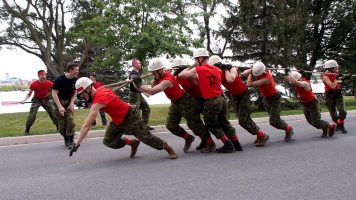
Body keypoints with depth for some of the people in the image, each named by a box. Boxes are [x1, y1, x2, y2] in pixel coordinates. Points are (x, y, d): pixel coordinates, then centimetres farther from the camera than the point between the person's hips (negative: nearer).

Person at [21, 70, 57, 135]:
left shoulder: (49, 83, -15)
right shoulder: (34, 84, -17)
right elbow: (29, 94, -4)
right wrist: (24, 100, -18)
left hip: (45, 100, 2)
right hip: (36, 100, -2)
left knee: (53, 114, 1)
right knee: (32, 116, -11)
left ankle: (59, 128, 15)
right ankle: (27, 131, 2)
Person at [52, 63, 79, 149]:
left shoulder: (75, 80, -9)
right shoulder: (60, 79, -22)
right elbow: (54, 93, -21)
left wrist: (72, 103, -9)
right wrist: (60, 106, -28)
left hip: (69, 101, 3)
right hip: (60, 101, -3)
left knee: (71, 121, -12)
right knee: (61, 123, -3)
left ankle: (70, 141, -6)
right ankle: (66, 138, 20)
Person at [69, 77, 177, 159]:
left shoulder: (98, 101, -31)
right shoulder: (101, 89, -6)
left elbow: (87, 125, -33)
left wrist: (76, 144, -32)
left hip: (131, 117, -9)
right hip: (118, 120, 9)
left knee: (147, 138, -1)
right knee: (108, 141, 2)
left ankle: (169, 148, 20)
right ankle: (132, 143, 21)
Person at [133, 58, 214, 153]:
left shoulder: (167, 80, -33)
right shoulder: (161, 74, -6)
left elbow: (152, 91, -43)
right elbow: (152, 88, -2)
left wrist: (139, 85, -32)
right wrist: (155, 79, -19)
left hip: (184, 101, -9)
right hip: (175, 102, 9)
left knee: (194, 123, -2)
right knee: (171, 125, 6)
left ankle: (210, 143, 11)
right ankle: (188, 138, 26)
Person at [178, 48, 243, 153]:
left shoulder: (198, 70, -8)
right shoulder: (217, 70, 10)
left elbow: (181, 75, -3)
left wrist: (188, 69, 16)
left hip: (211, 102, -6)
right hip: (222, 99, 6)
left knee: (211, 125, 12)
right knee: (224, 122, 21)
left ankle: (228, 145, 12)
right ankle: (237, 144, 26)